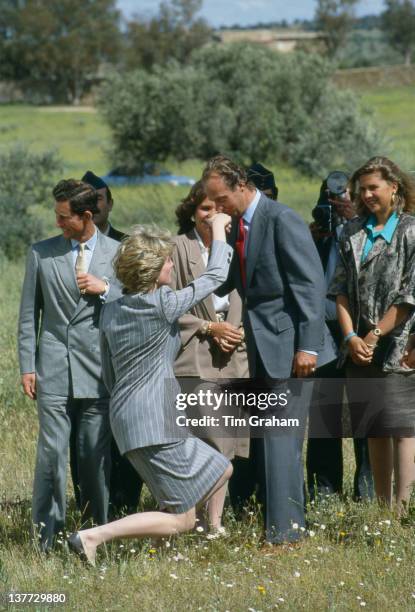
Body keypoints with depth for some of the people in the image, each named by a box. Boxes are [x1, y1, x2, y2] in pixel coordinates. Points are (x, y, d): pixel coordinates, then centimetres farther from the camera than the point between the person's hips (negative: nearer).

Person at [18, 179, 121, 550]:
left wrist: (105, 290, -8)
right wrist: (27, 366, 4)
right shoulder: (41, 254, 7)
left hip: (99, 371, 0)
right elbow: (29, 315, 10)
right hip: (54, 370, 0)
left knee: (96, 454, 2)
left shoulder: (117, 254, 6)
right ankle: (46, 534, 2)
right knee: (52, 453, -5)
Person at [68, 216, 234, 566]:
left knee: (221, 470, 20)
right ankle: (93, 536, -15)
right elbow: (216, 275, -1)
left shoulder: (111, 311, 9)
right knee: (180, 520, -5)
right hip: (154, 422, -9)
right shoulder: (162, 304, -13)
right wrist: (218, 228, 12)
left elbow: (109, 376, 16)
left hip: (125, 415, 9)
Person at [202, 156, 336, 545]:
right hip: (261, 348, 9)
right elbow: (224, 283, 21)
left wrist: (307, 346, -21)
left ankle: (283, 532, -10)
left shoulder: (282, 221, -13)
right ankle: (284, 524, 16)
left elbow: (311, 284, -17)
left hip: (288, 345, -9)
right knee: (271, 441, 10)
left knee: (280, 441, -11)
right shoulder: (237, 226, 13)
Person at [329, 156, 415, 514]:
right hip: (359, 347, 5)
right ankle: (383, 508, 12)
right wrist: (351, 337, -4)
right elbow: (341, 289, 9)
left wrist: (376, 334, -11)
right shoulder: (353, 233, 12)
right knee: (375, 430, 8)